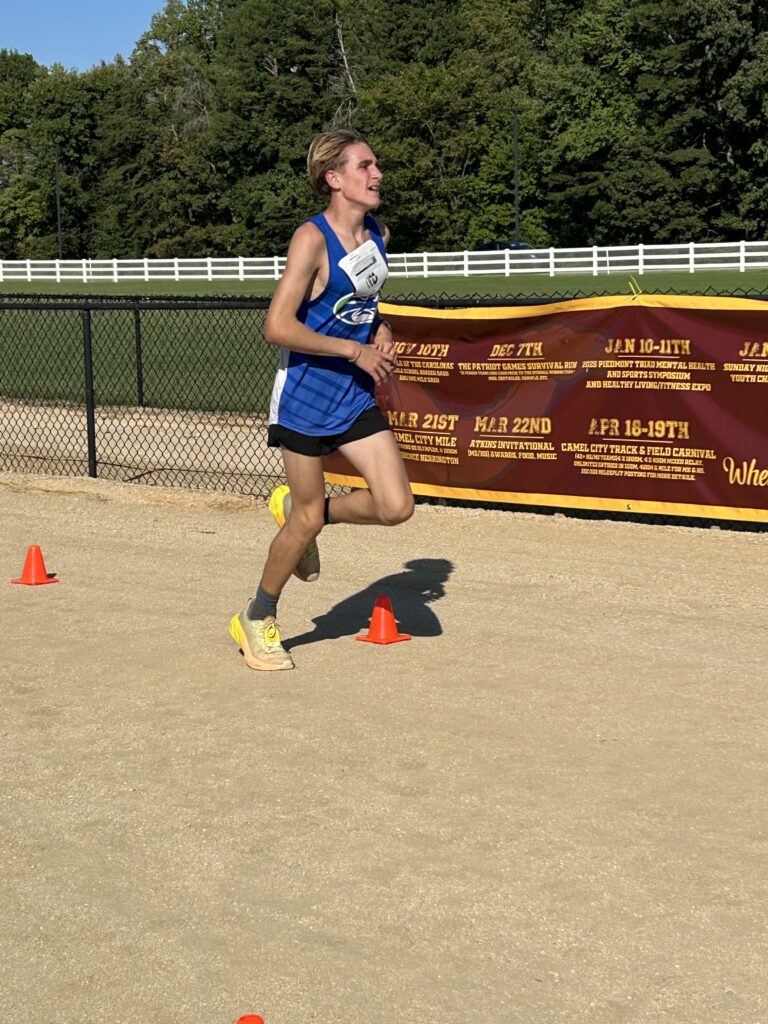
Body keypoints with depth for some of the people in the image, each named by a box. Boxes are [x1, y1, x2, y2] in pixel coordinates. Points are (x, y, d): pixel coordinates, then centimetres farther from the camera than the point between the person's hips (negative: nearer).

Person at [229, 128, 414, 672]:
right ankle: (257, 621, 24)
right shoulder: (312, 239, -17)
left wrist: (382, 330, 2)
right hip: (306, 395, -6)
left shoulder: (379, 233, 6)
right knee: (307, 520, 2)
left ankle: (297, 510, 23)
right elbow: (278, 326, -23)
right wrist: (356, 350, -20)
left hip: (357, 396, 7)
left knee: (396, 507, -4)